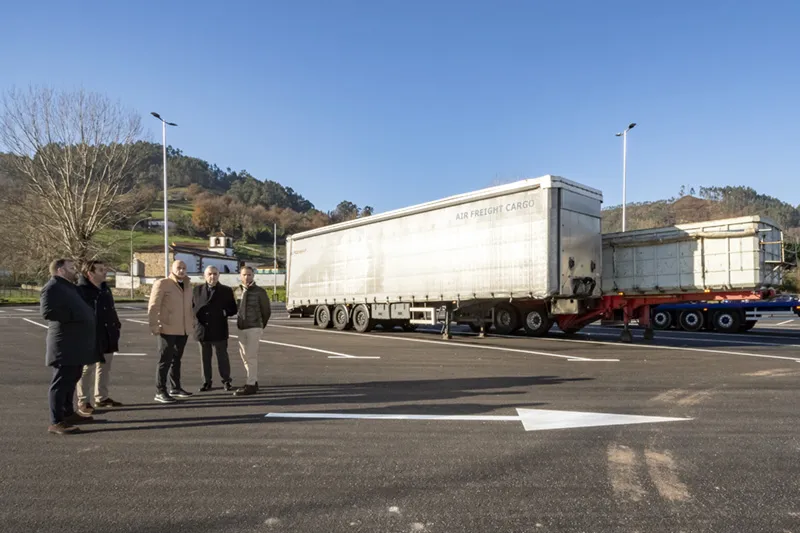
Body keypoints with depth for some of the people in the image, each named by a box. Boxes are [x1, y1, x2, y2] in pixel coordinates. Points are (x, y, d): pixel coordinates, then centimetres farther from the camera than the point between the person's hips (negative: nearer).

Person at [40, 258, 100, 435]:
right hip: (65, 344, -10)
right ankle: (56, 422, -1)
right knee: (61, 382, -6)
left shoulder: (70, 287, 20)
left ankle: (68, 413, 27)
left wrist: (87, 315, 13)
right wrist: (73, 315, -19)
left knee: (71, 380, 17)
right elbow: (48, 311, -24)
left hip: (75, 343, 10)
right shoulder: (52, 288, -11)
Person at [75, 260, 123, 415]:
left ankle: (102, 398, 27)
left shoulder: (105, 288, 12)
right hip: (90, 336, -8)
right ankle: (83, 401, 13)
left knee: (105, 367, 15)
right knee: (87, 368, 2)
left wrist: (116, 324, 15)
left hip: (108, 335, 8)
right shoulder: (81, 290, -15)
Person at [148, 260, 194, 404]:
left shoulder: (187, 286, 14)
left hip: (183, 329, 6)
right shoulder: (162, 283, -7)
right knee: (165, 360, -2)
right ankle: (160, 392, 5)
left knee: (176, 359, 15)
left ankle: (175, 388, 25)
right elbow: (153, 306, -11)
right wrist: (154, 326, -16)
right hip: (167, 329, -6)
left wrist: (192, 321, 10)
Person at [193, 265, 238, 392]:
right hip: (202, 330, 2)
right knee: (205, 358, 10)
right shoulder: (197, 289, 9)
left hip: (219, 330, -2)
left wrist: (225, 312, -16)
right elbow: (191, 306, 14)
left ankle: (226, 381, 16)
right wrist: (196, 317, -3)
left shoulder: (226, 290, 2)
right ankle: (207, 382, 21)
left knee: (222, 357, 4)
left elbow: (233, 309, 3)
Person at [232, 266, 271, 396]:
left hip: (254, 329, -6)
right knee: (244, 356, 11)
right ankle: (254, 382, 22)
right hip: (241, 328, 6)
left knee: (251, 356, -9)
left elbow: (267, 311, 0)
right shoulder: (238, 291, 8)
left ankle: (250, 385, -4)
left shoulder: (260, 292, -8)